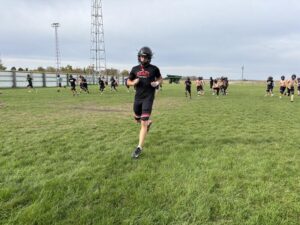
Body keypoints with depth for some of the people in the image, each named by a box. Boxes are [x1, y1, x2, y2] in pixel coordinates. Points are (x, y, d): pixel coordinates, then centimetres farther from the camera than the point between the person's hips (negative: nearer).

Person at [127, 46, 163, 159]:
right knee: (137, 119, 19)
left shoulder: (154, 69, -3)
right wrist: (134, 83, -10)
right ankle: (148, 122, 54)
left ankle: (139, 147, -7)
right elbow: (128, 82, 13)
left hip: (148, 98, -4)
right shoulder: (135, 69, 5)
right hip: (138, 97, 5)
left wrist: (157, 83, -11)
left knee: (143, 123, -12)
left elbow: (160, 79, 12)